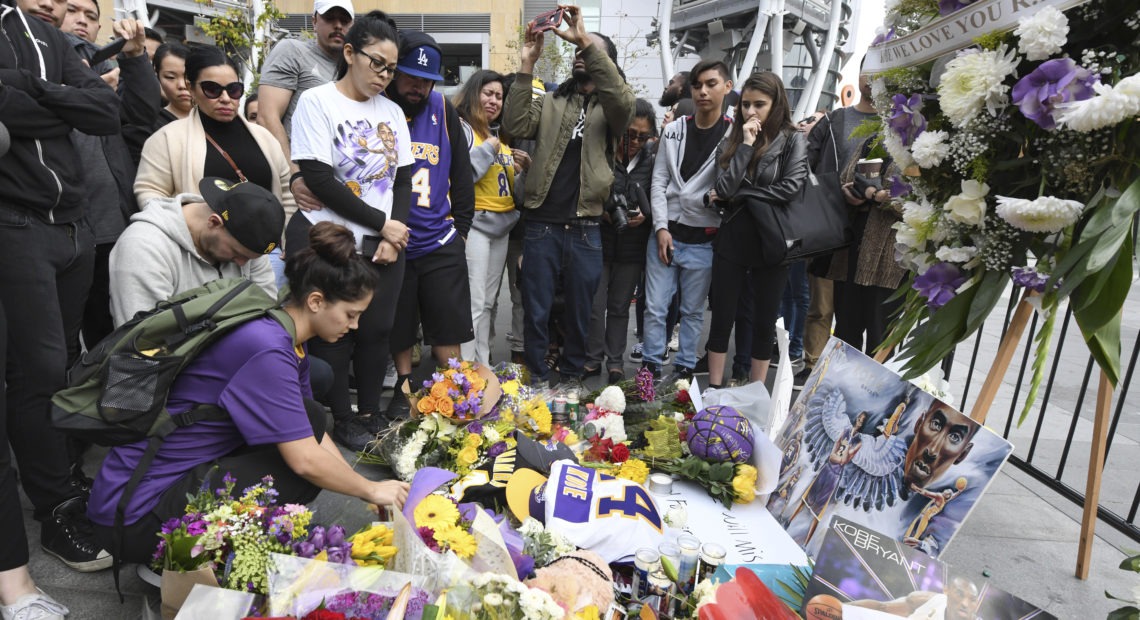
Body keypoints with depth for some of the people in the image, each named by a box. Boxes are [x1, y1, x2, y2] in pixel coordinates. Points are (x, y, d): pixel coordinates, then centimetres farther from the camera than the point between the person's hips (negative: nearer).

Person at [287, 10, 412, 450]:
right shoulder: (316, 101, -5)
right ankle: (340, 418, 19)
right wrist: (382, 224, -13)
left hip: (384, 244, 5)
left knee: (377, 330, 7)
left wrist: (393, 238, -5)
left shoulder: (392, 112, 11)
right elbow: (319, 179, -13)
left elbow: (404, 180, 9)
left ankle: (371, 411, 23)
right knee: (334, 334, 3)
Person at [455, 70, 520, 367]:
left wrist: (521, 172, 3)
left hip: (502, 225, 8)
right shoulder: (461, 128, -5)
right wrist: (488, 150, -13)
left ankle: (483, 367, 20)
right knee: (473, 303, -11)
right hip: (474, 223, -8)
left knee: (488, 302, 12)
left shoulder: (500, 135, 17)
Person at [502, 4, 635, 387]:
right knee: (537, 312, 8)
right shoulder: (551, 102, 12)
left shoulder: (610, 108, 5)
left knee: (580, 313, 12)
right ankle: (536, 380, 23)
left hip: (585, 230, -1)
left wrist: (586, 41, -24)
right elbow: (516, 127, -5)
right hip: (541, 225, 1)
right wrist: (527, 65, -10)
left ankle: (572, 378, 30)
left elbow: (624, 101, -19)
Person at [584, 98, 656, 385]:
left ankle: (615, 360, 24)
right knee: (595, 305, 2)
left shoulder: (651, 160, 0)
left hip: (632, 247, 2)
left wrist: (644, 214, -10)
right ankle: (593, 357, 19)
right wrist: (600, 212, -15)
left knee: (620, 307, 12)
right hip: (598, 242, -2)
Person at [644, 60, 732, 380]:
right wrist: (661, 227, -4)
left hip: (702, 241, -2)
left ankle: (685, 367, 23)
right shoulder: (674, 130, 7)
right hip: (665, 234, 2)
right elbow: (659, 181, 4)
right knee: (655, 307, 4)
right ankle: (651, 364, 18)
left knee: (693, 311, 9)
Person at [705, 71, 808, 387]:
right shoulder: (730, 143, 7)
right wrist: (746, 144, -11)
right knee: (721, 318, 6)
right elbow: (724, 188, -8)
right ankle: (713, 390, 17)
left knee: (764, 322, 9)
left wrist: (737, 196, -9)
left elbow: (790, 187, -16)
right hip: (732, 240, 3)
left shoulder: (792, 140, -1)